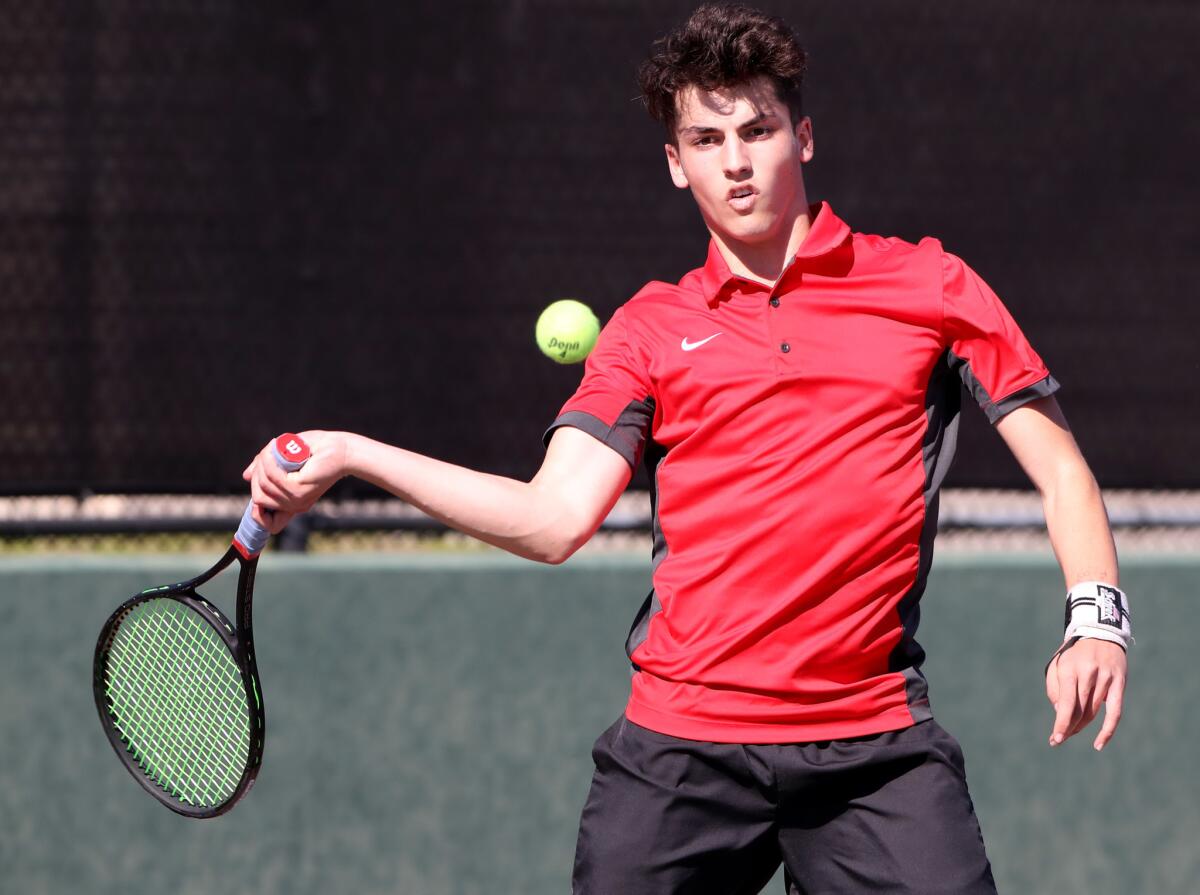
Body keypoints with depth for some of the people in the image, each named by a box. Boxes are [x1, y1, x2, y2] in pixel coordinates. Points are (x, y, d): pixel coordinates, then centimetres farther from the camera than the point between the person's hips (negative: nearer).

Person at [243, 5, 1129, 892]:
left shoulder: (929, 285, 8)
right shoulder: (651, 329, 11)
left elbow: (1058, 465, 9)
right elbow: (555, 520, 1)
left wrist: (1096, 615, -7)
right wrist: (353, 455, -6)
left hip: (875, 750, -1)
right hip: (681, 743, 1)